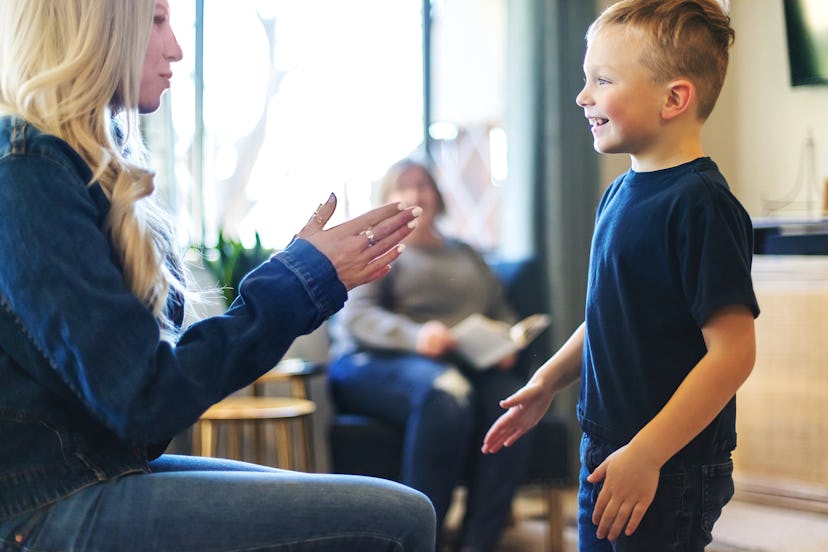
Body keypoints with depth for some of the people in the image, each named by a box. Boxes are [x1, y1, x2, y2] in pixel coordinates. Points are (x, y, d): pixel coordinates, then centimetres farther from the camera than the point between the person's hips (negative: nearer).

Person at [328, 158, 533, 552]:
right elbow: (355, 314, -1)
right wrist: (414, 335, -20)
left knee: (511, 395, -31)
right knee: (444, 391, -39)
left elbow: (502, 313, 25)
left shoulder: (466, 255, 31)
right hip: (375, 364, -4)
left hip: (466, 363, 4)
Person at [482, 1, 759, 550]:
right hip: (606, 453, 8)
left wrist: (645, 455, -23)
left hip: (672, 473, -8)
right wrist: (548, 381, 14)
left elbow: (732, 351, -23)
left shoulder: (701, 206, -19)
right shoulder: (620, 195, 7)